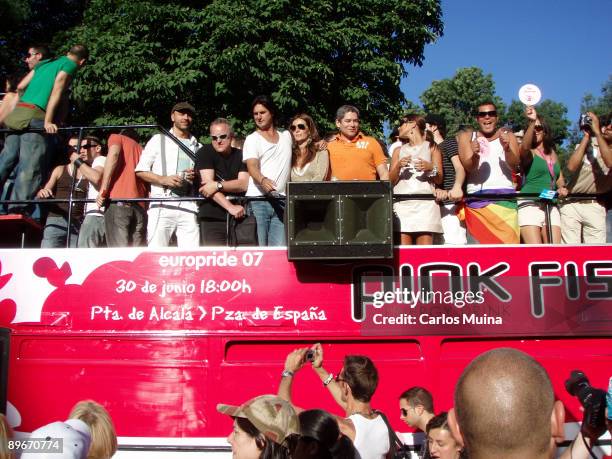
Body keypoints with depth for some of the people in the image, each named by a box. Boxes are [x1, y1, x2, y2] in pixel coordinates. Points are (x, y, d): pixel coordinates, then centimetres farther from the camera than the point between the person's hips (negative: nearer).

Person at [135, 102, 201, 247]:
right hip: (162, 205, -2)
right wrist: (163, 179, -10)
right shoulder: (159, 140, 12)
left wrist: (196, 178, -1)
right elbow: (140, 170, 6)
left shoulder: (198, 147, 21)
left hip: (188, 207, 3)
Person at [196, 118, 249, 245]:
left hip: (240, 217, 3)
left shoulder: (241, 156, 10)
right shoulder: (205, 153, 2)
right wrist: (230, 207, -19)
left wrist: (218, 185, -17)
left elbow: (244, 184, -3)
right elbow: (208, 183, -10)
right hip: (212, 219, -2)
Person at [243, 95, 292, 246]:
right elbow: (252, 167, -9)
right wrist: (263, 180, -31)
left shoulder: (287, 136, 19)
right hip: (258, 200, -3)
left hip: (281, 201, 3)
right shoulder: (252, 139, 6)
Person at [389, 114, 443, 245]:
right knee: (402, 249, -11)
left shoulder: (431, 147, 15)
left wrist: (430, 167, -10)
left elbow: (439, 179, 9)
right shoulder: (398, 151, 23)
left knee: (425, 247, -13)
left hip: (425, 202, -2)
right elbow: (391, 181, 14)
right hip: (402, 203, 2)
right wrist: (398, 166, -4)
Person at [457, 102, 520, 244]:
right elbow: (468, 167, -3)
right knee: (479, 242, -10)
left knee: (507, 241, -11)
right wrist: (475, 155, -26)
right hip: (477, 198, 0)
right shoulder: (467, 136, 12)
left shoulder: (507, 135, 13)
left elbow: (514, 165, -2)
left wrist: (507, 149, -23)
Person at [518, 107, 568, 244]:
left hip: (551, 207, 6)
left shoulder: (552, 153, 19)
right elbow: (524, 146, -25)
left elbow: (559, 177, 28)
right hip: (530, 205, -6)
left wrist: (562, 187, 5)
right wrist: (532, 122, -38)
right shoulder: (528, 153, 0)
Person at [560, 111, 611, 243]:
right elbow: (571, 167, -11)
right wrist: (586, 137, -9)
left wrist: (597, 131, -22)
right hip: (571, 204, 1)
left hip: (595, 206, -1)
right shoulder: (587, 143, 5)